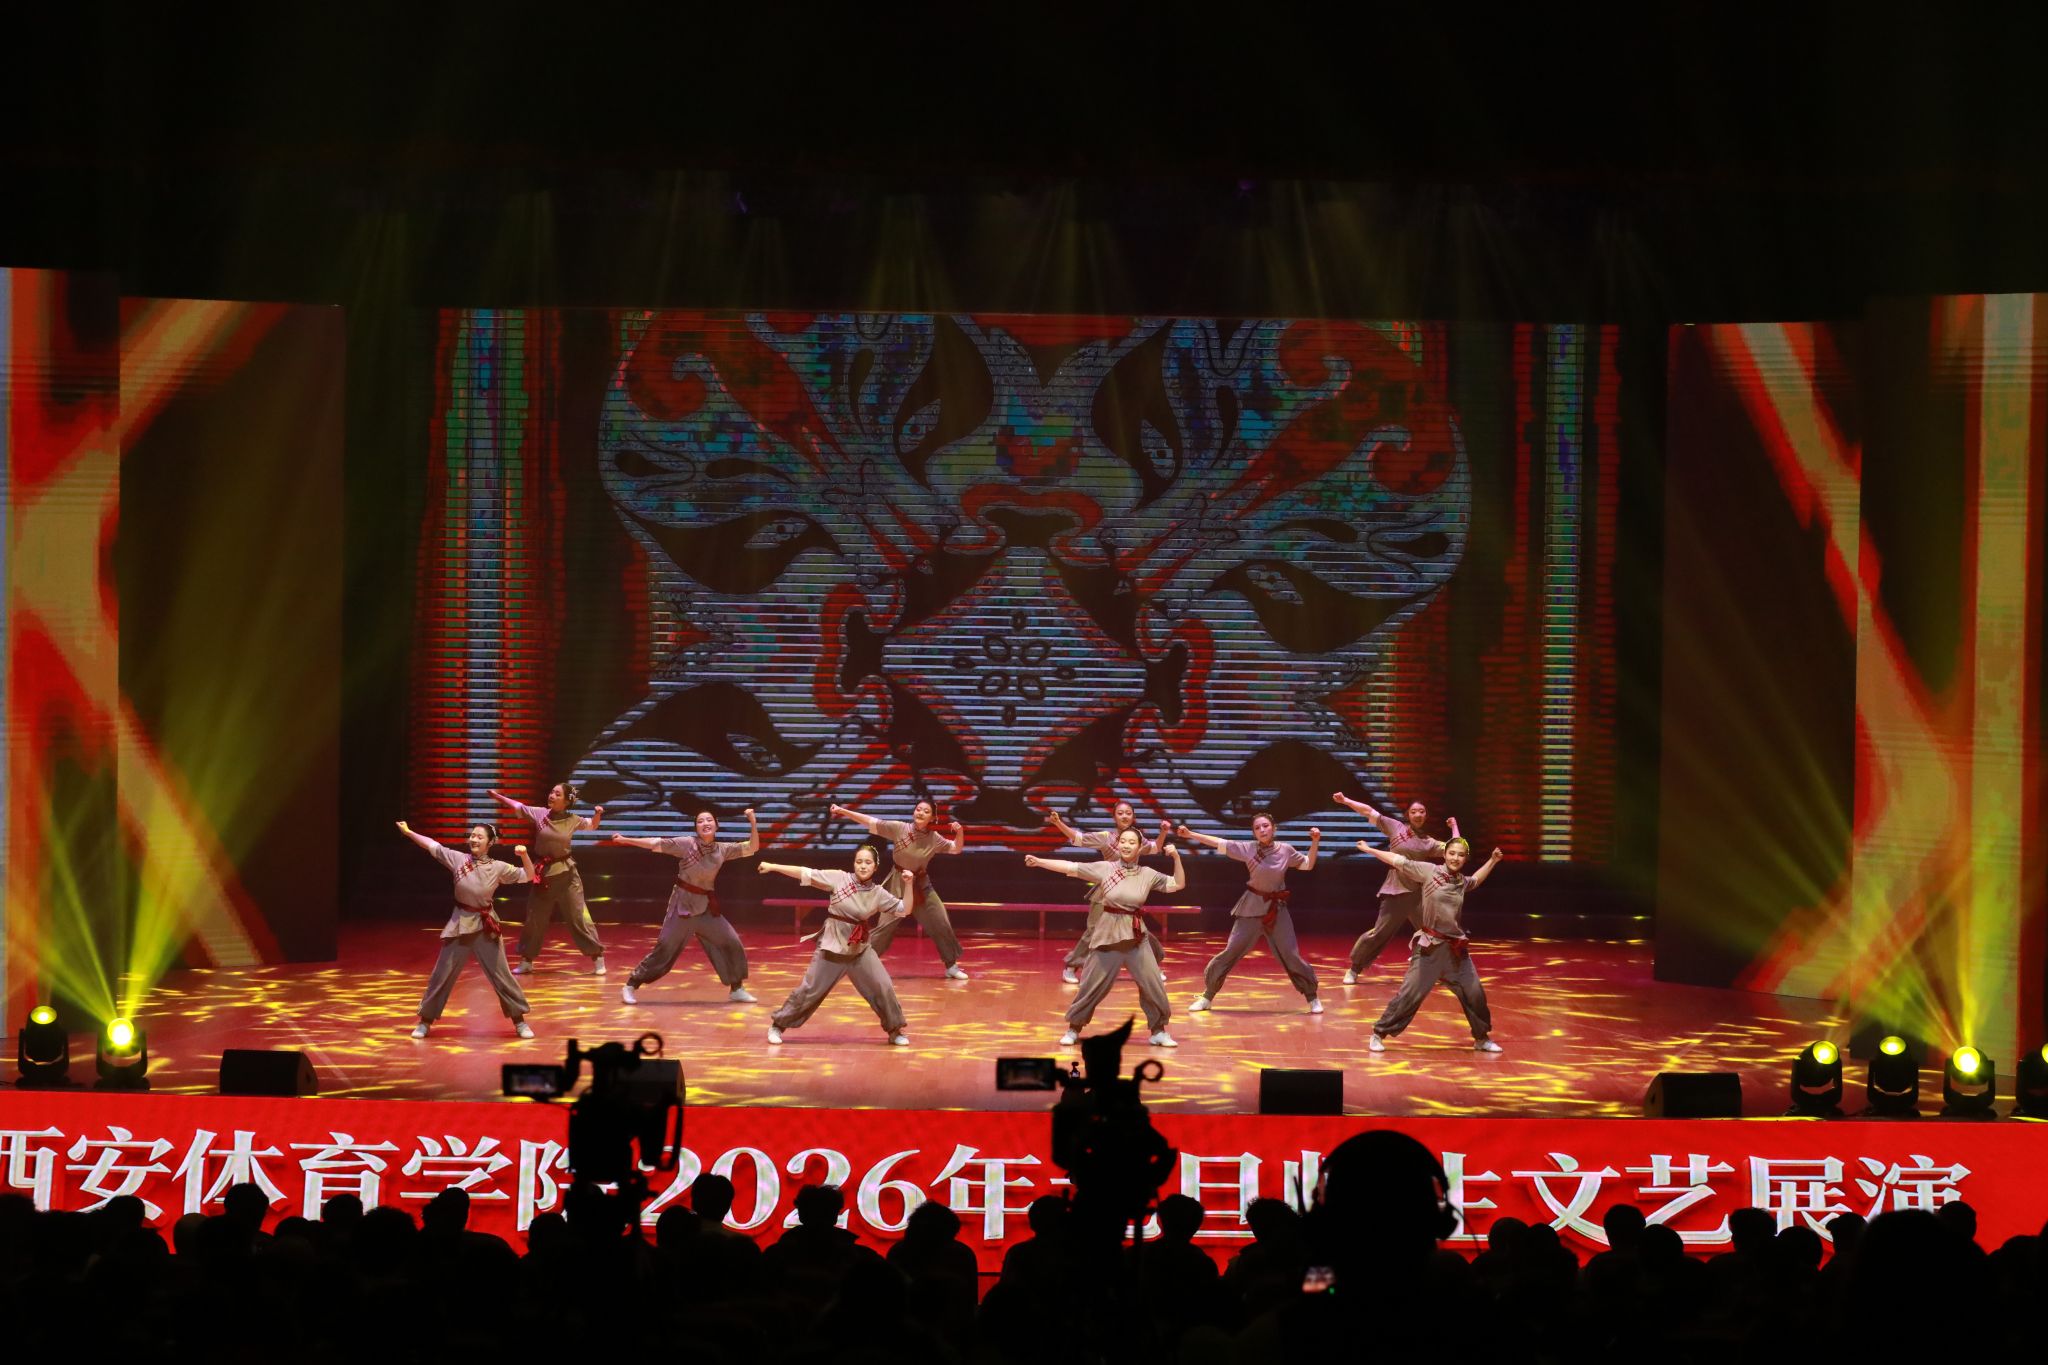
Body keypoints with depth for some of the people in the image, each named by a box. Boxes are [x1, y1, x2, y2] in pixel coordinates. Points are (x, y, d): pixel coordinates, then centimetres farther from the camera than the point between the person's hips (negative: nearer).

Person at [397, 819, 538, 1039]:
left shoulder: (498, 868, -6)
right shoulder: (458, 859, -4)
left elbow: (528, 876, -3)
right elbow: (432, 845, -1)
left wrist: (524, 855, -21)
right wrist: (408, 832, -6)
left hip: (485, 926, -1)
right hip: (460, 924, 1)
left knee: (501, 975, 2)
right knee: (441, 975, 7)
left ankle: (519, 1021, 14)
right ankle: (425, 1022, 19)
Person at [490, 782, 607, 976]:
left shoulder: (572, 820, -6)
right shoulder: (539, 813, -7)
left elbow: (592, 825, 11)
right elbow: (517, 806, -4)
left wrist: (598, 814, -10)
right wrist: (496, 795, -16)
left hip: (566, 873, -2)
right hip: (543, 872, 2)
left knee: (578, 917, -2)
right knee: (534, 918, 11)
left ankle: (597, 959, 6)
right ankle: (526, 962, 25)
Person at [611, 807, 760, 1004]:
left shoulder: (722, 850, 1)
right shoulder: (686, 844, -10)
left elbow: (753, 848, 1)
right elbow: (656, 844, -11)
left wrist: (753, 823, -12)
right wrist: (625, 840, -15)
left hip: (707, 906, 5)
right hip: (684, 903, -5)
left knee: (731, 943, 1)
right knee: (666, 947, -6)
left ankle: (736, 990, 16)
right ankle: (630, 986, 2)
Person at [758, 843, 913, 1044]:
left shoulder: (878, 893, -3)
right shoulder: (839, 878, -10)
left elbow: (904, 910, -1)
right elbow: (807, 874, -10)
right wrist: (772, 867, -12)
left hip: (861, 949, 2)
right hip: (832, 946, -2)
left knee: (883, 988, -4)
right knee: (810, 989, 2)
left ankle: (895, 1030, 15)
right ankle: (778, 1025, 17)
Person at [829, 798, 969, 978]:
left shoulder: (934, 839, -6)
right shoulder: (899, 828, -14)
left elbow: (956, 848, 6)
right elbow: (870, 822, -14)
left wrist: (959, 831, -15)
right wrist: (843, 811, -19)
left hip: (922, 885, 3)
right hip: (897, 884, -3)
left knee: (941, 924, 3)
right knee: (885, 926, -7)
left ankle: (951, 966, 19)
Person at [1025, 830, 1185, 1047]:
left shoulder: (1148, 875, 1)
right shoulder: (1104, 868, -4)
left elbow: (1178, 884, 7)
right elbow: (1070, 867, -5)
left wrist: (1176, 857, -7)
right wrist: (1039, 861, -11)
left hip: (1136, 937, 1)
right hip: (1108, 934, -1)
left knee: (1153, 985, -1)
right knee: (1092, 985, 3)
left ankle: (1159, 1031, 16)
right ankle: (1073, 1029, 18)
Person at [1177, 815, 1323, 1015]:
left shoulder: (1285, 851, -5)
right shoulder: (1248, 848, -9)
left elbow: (1308, 864, 8)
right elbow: (1219, 843, -8)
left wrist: (1315, 842, -7)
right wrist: (1190, 834, -13)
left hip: (1277, 908, 0)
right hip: (1252, 907, 0)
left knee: (1290, 955, 0)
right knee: (1231, 951, 1)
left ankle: (1312, 997, 15)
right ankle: (1207, 996, 12)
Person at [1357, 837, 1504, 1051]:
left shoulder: (1462, 882, 7)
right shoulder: (1429, 871, -8)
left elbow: (1475, 881, 33)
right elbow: (1399, 861, -4)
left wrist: (1493, 861, 28)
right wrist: (1369, 849, -1)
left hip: (1456, 947, 5)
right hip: (1430, 946, -5)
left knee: (1475, 994, 11)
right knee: (1410, 993, -5)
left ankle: (1482, 1039, 29)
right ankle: (1379, 1034, 6)